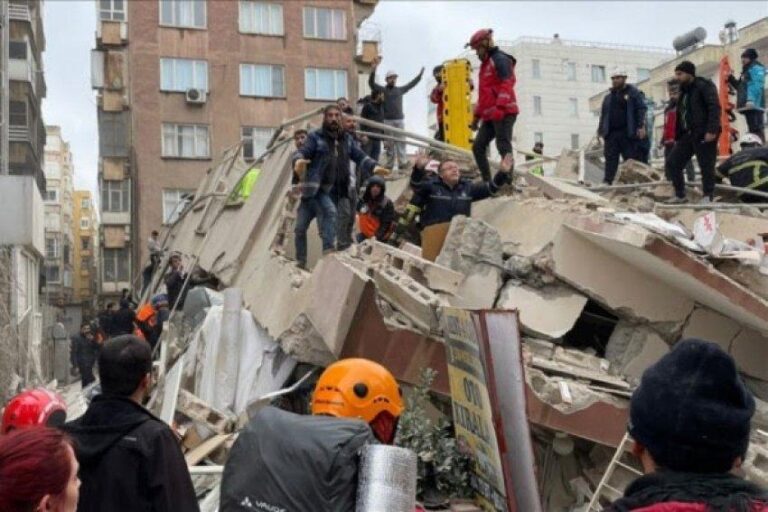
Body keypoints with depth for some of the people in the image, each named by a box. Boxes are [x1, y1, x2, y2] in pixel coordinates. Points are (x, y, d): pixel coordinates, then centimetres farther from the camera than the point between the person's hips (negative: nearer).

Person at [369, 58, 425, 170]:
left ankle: (403, 163, 4)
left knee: (401, 142, 2)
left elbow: (411, 84, 25)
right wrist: (374, 68, -20)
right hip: (388, 121, -3)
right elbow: (371, 83, -8)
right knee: (389, 144, -1)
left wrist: (420, 74, 23)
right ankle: (389, 165, 3)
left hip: (400, 120, 3)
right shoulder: (382, 90, 4)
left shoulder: (400, 90, 16)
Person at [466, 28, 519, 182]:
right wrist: (477, 116, 27)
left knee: (503, 146, -15)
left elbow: (507, 84, -18)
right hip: (490, 116, 10)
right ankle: (487, 181, 4)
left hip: (504, 113, -10)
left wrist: (500, 107, -28)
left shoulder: (500, 59, -4)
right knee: (478, 146, 4)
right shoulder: (485, 64, 26)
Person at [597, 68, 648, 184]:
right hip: (611, 134, 5)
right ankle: (607, 182, -5)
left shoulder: (633, 93, 5)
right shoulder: (608, 97, 22)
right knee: (610, 159, -2)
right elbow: (603, 115, 22)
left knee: (632, 159, -3)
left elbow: (642, 109, -4)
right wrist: (600, 131, 15)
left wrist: (641, 126, -14)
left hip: (628, 134, -5)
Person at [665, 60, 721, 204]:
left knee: (706, 167, -5)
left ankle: (708, 197, 4)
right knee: (671, 164, 5)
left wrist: (712, 130, -24)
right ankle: (680, 195, 14)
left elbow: (714, 107, -14)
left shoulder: (704, 86, -4)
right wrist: (677, 137, 14)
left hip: (704, 134, -8)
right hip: (687, 134, 8)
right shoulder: (684, 91, 22)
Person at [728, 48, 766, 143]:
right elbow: (740, 87, 29)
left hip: (754, 104, -10)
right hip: (748, 106, 10)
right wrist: (731, 78, 18)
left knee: (757, 129, -16)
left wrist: (751, 99, -28)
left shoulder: (756, 68, -1)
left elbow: (757, 85, -16)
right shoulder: (746, 70, 27)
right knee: (753, 130, 9)